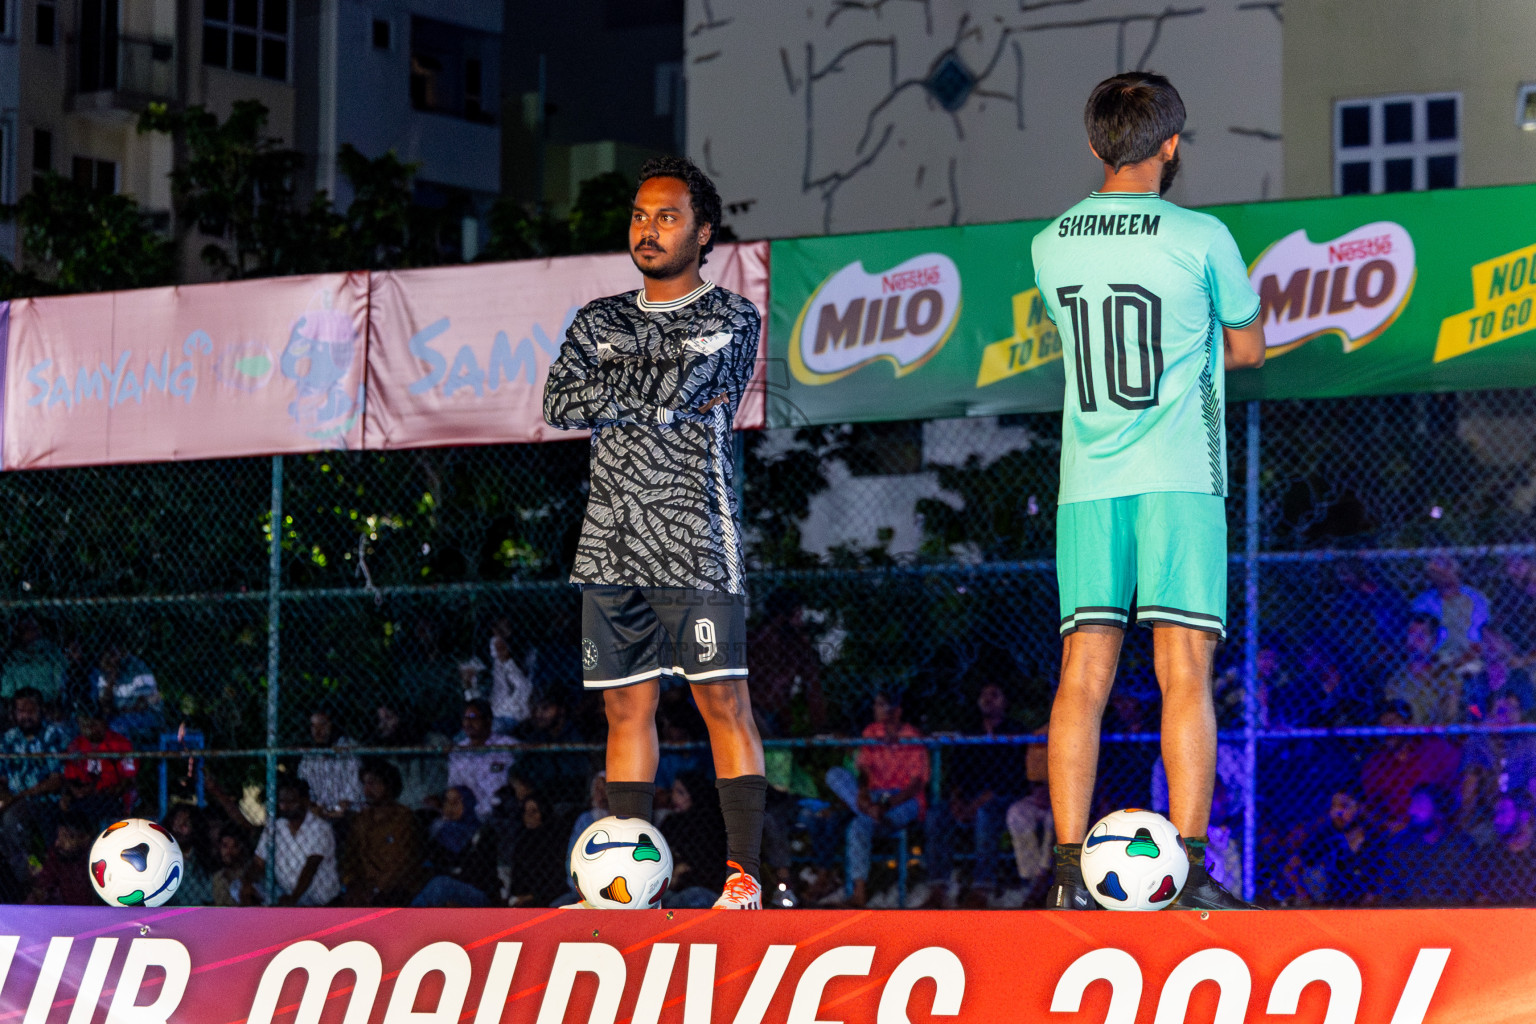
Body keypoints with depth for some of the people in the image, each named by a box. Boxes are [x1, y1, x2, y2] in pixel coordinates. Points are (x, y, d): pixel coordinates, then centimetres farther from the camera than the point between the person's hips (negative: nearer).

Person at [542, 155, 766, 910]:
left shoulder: (730, 319, 4)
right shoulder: (600, 322, 18)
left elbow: (679, 387, -14)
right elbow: (560, 406, 1)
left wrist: (616, 390, 2)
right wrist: (661, 388, -4)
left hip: (694, 541, -5)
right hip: (611, 541, 5)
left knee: (723, 700, -8)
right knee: (627, 706, 4)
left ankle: (744, 874, -8)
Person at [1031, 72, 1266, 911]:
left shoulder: (1050, 247, 8)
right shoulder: (1200, 238, -3)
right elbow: (1248, 347, 10)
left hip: (1087, 485, 3)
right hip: (1178, 480, -3)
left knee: (1083, 679, 1)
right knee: (1184, 677, -5)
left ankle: (1071, 874, -6)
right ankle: (1189, 873, -11)